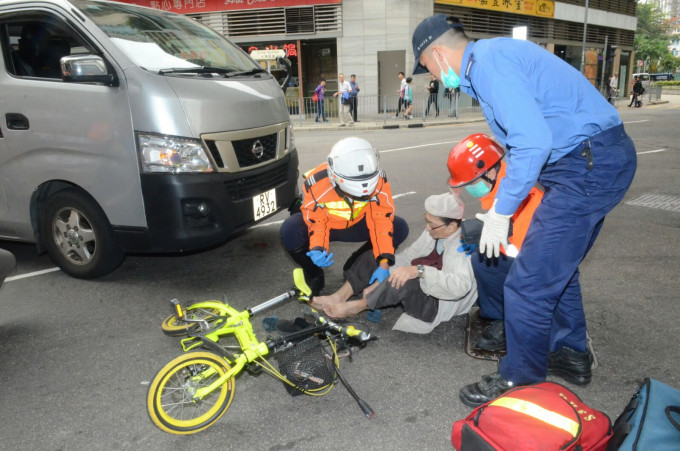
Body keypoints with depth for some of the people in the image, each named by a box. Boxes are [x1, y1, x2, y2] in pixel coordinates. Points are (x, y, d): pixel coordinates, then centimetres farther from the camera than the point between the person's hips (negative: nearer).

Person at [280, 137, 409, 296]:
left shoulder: (379, 181, -29)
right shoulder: (316, 183, -34)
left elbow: (382, 220, -25)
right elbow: (316, 223, -22)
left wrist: (384, 264, -33)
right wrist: (317, 249, -44)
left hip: (356, 224, 3)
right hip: (325, 223, -2)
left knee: (400, 228, -18)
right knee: (290, 230, -33)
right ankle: (314, 276, -4)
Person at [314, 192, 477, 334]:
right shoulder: (435, 230, -7)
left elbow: (460, 285, -45)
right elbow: (407, 256, -1)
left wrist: (419, 270, -49)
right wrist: (381, 281, -10)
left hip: (439, 305, -8)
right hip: (423, 285, 9)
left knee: (404, 282, -37)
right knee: (372, 258, 5)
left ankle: (356, 307, -14)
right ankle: (339, 297, -4)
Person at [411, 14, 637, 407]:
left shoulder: (488, 63, -15)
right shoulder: (494, 56, 18)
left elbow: (534, 142, -26)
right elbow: (529, 135, 26)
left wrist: (501, 212, -15)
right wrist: (500, 205, 29)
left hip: (589, 165, -11)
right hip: (607, 158, 11)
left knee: (529, 281, -5)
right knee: (556, 267, 22)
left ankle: (519, 379, 12)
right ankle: (571, 356, 38)